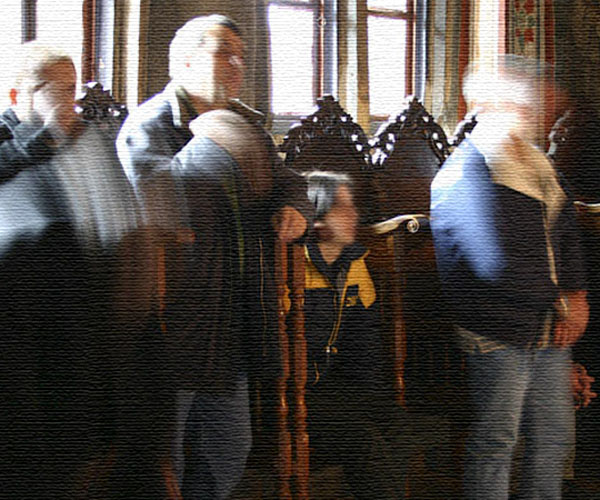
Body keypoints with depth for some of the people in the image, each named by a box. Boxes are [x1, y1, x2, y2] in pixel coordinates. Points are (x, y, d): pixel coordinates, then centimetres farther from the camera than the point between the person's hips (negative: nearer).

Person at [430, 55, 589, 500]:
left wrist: (577, 295, 2)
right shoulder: (467, 172, -16)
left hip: (550, 331, 8)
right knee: (496, 444, 4)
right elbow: (496, 265, -24)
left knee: (555, 437, 18)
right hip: (500, 335, -8)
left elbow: (566, 236, 20)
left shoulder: (540, 167, 12)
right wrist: (559, 301, -13)